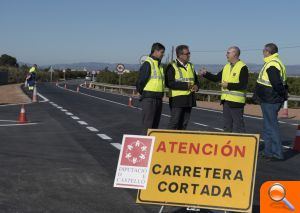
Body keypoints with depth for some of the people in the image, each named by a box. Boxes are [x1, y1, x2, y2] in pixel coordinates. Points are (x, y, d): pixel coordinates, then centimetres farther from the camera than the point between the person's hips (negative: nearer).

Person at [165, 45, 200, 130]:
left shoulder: (191, 66, 16)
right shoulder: (172, 66, -7)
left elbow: (196, 80, 25)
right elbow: (169, 83, -17)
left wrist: (196, 86, 0)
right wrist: (185, 85, -21)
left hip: (189, 99, 7)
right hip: (177, 99, -7)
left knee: (184, 124, 10)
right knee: (174, 123, -7)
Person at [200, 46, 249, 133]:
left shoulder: (242, 67, -11)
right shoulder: (226, 66, 15)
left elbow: (243, 85, -17)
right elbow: (216, 78, 19)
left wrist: (228, 85, -16)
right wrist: (205, 74, 6)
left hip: (236, 101, -8)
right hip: (226, 100, 8)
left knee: (238, 125, -4)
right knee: (227, 125, 14)